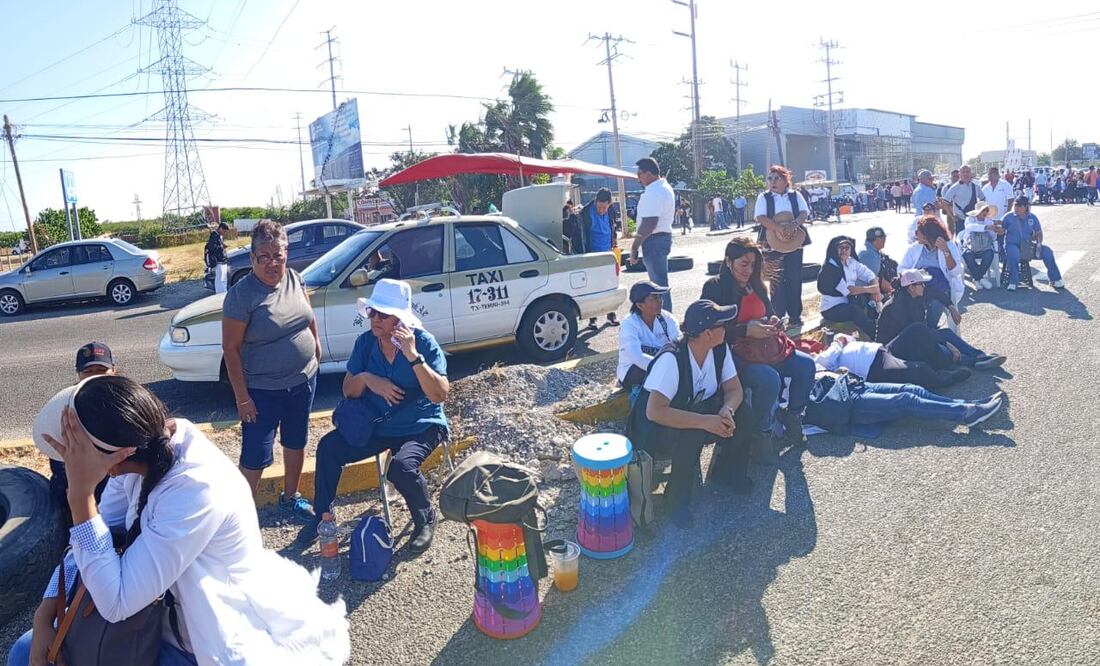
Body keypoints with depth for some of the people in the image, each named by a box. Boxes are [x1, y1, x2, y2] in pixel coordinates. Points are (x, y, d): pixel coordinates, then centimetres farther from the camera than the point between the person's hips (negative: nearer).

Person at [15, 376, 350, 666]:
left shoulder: (196, 490, -34)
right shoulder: (152, 446, -11)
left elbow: (116, 602, -29)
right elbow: (91, 539, 3)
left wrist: (80, 491, -31)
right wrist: (45, 615, -8)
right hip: (170, 616, 8)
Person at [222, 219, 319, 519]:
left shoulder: (294, 278, -3)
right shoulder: (241, 294, -19)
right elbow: (230, 348, -17)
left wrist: (316, 346, 19)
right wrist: (242, 397, -16)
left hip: (303, 380, 6)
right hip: (263, 390, -6)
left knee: (296, 441, 20)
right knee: (256, 455, 0)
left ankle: (290, 497, 40)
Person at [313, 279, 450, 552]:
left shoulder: (423, 342, -17)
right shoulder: (365, 342, -3)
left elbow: (440, 395, -25)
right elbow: (348, 392, 4)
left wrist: (413, 356, -33)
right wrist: (365, 378, -20)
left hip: (420, 426, -5)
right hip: (376, 424, 5)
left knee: (402, 466, -31)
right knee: (328, 447, -13)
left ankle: (426, 521, 0)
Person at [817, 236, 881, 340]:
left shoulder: (852, 262, 8)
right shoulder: (828, 267, -14)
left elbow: (869, 275, 4)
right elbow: (845, 289, -23)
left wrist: (876, 290, -16)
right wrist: (868, 289, -24)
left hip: (849, 302, 8)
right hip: (832, 309, -8)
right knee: (854, 310, -33)